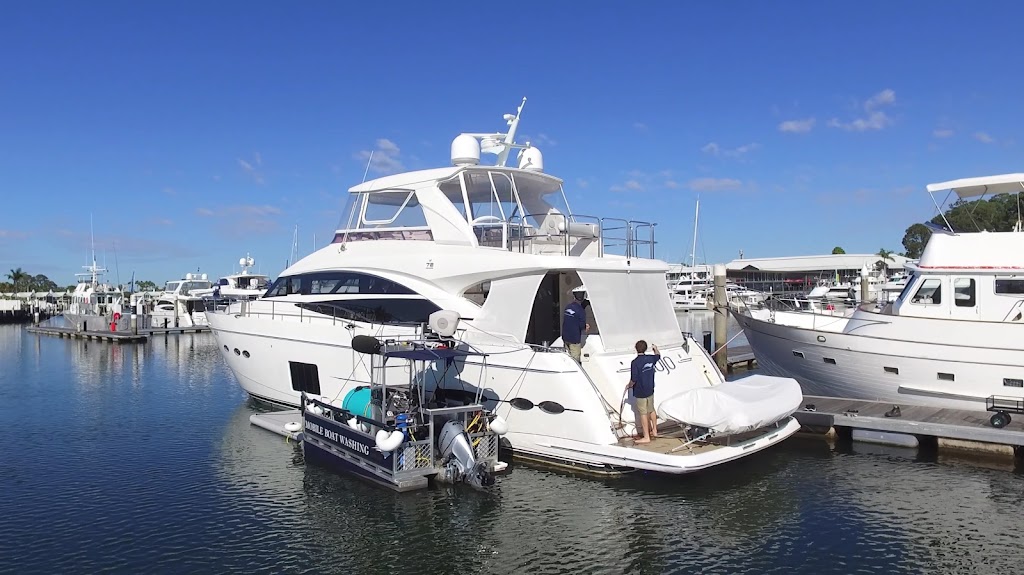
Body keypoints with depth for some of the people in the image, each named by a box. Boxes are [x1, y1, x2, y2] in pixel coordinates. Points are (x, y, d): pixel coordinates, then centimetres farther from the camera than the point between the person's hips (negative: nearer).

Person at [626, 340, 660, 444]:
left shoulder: (635, 363, -23)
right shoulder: (650, 358, -3)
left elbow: (634, 380, -23)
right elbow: (658, 356, 22)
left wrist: (628, 385, -3)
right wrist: (655, 349, 42)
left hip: (640, 392, -6)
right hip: (650, 390, 7)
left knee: (643, 413, 1)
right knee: (651, 410, 21)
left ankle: (646, 437, 5)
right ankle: (654, 431, 34)